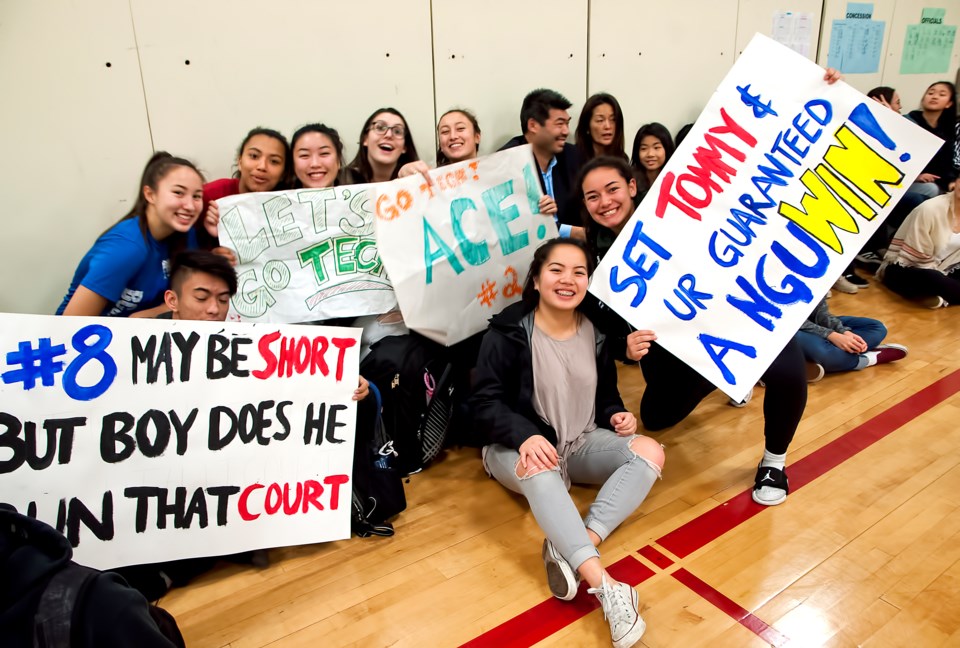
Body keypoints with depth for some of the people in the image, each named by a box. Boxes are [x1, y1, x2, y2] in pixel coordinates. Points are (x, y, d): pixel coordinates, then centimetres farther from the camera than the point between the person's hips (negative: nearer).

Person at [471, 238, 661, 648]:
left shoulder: (595, 331, 4)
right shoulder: (509, 333, -12)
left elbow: (605, 393, 15)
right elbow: (485, 402, -16)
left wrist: (616, 415, -9)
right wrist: (525, 435, -34)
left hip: (581, 443, 6)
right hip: (520, 448, -5)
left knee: (650, 452, -20)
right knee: (538, 468, -40)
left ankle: (572, 550, -36)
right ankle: (605, 586, -47)